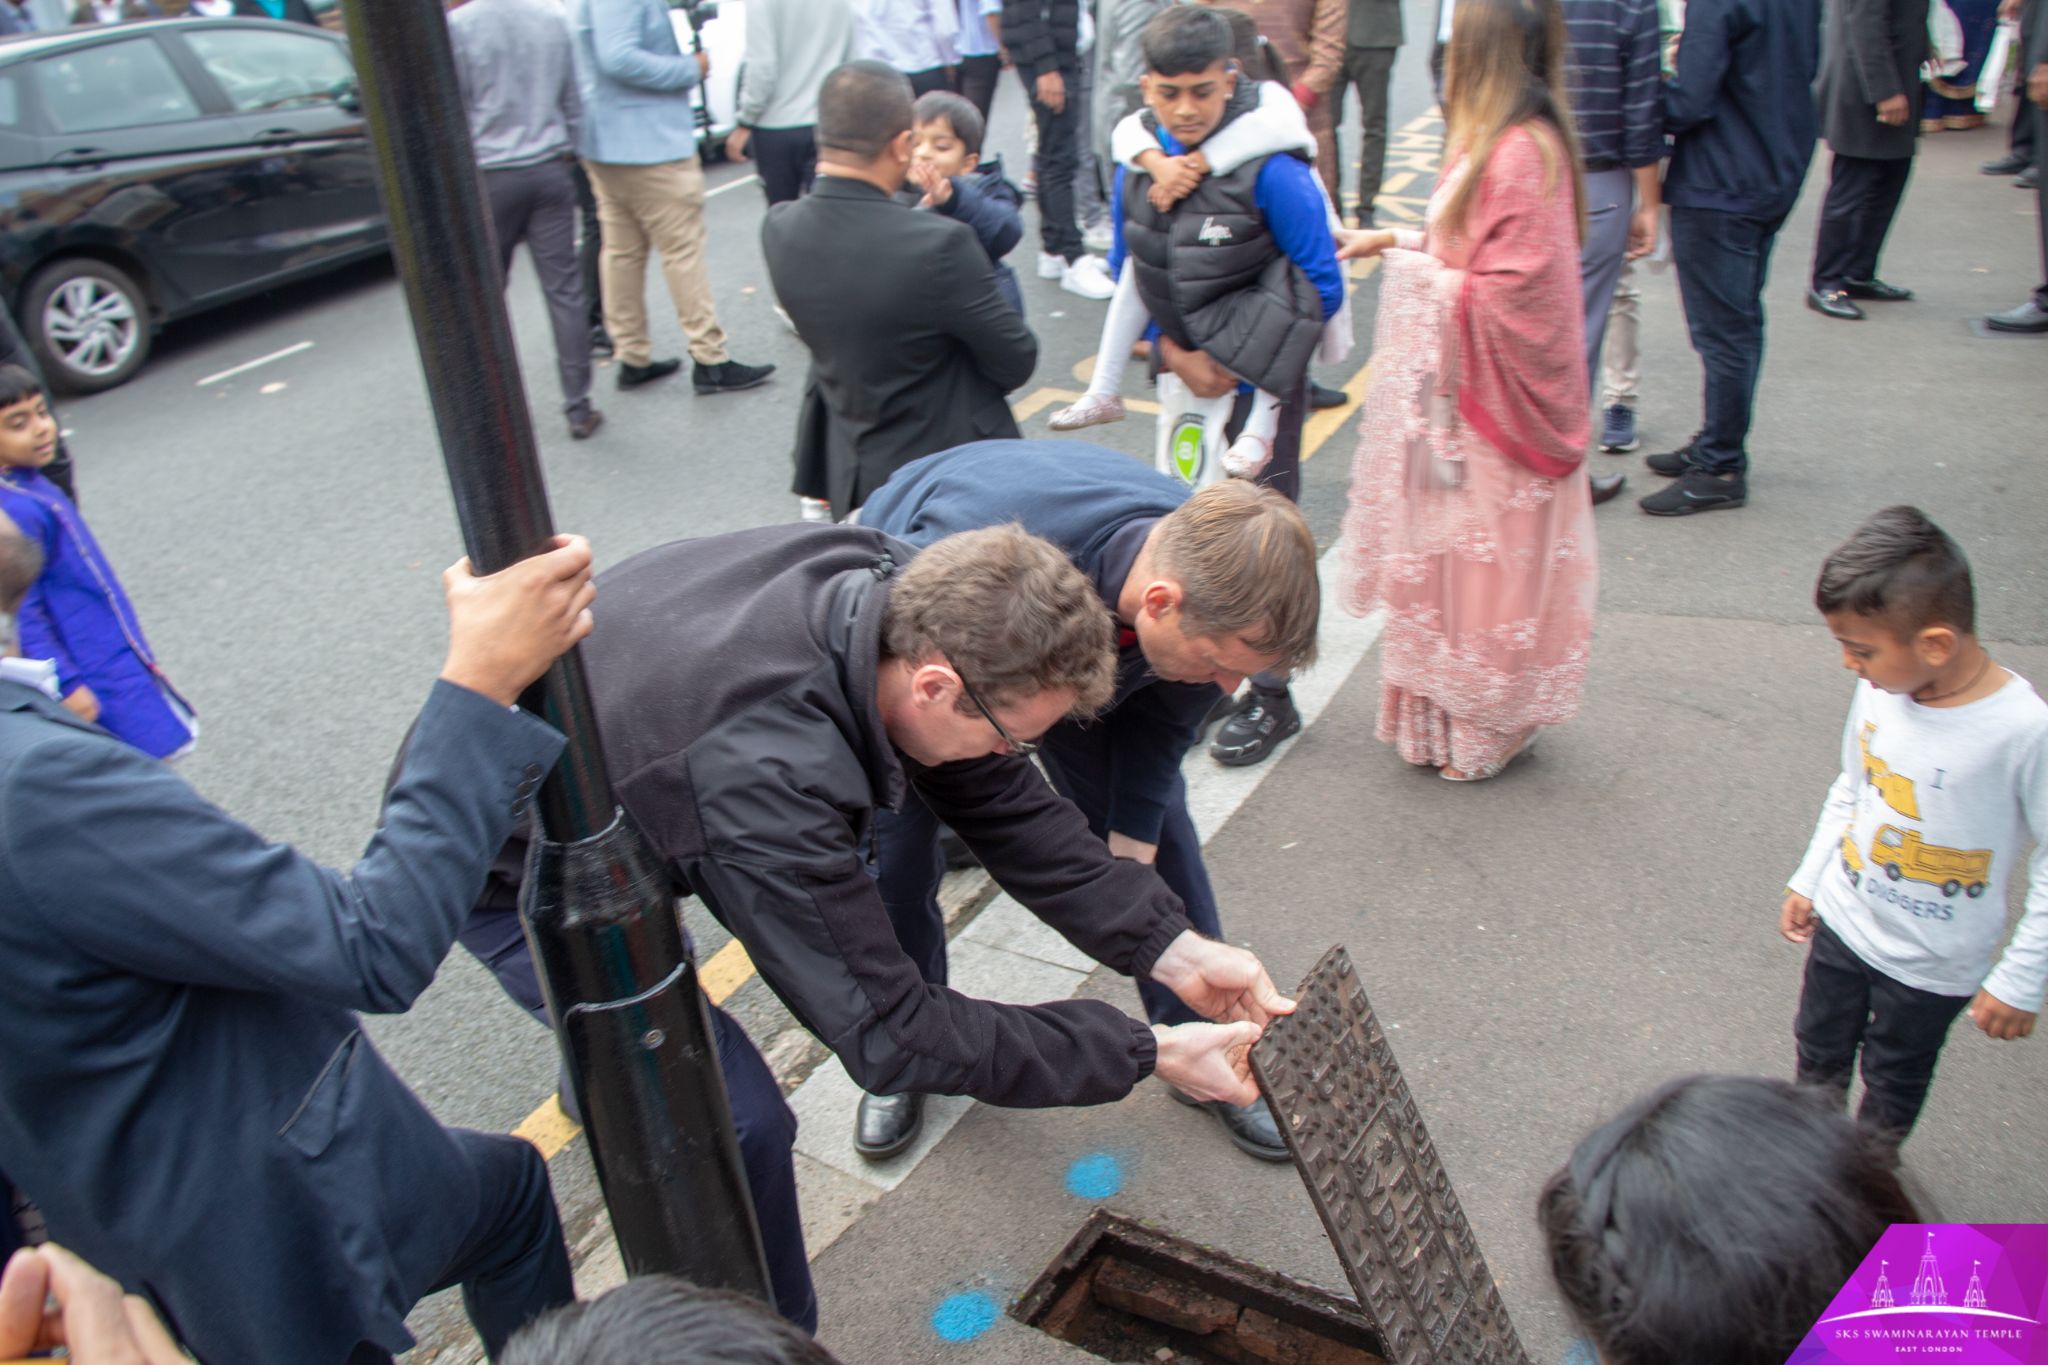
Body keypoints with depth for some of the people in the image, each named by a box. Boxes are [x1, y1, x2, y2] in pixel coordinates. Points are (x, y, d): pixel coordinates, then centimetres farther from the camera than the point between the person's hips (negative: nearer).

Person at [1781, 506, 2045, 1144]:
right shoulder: (1880, 688, -12)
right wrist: (1808, 879, 12)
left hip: (1932, 964, -4)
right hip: (1842, 921, 5)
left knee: (1893, 1081, 19)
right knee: (1818, 1053, 24)